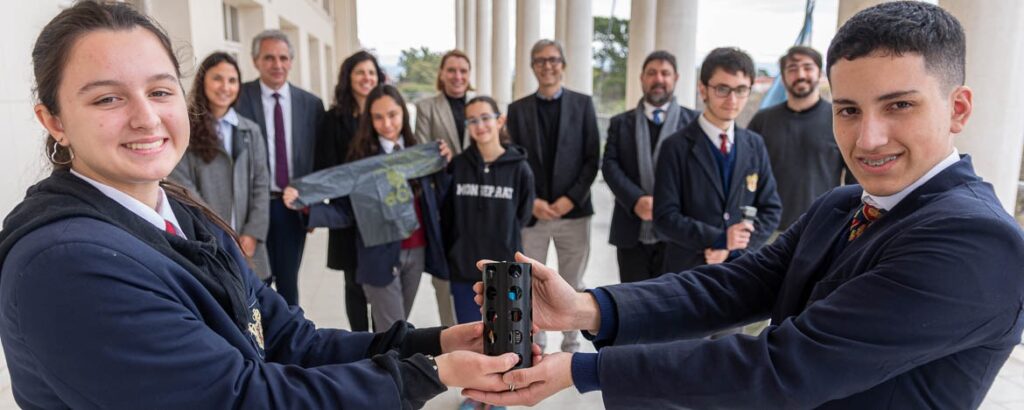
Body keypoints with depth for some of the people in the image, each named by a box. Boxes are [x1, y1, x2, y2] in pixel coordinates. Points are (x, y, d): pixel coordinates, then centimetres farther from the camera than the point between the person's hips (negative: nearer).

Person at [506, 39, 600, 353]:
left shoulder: (582, 104, 4)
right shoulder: (518, 109, 6)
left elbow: (592, 159, 1)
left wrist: (571, 198, -10)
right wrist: (531, 201, -9)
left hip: (573, 210, 0)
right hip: (531, 212, 1)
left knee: (572, 285, 9)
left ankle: (571, 345, 24)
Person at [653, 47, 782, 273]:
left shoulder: (755, 145, 7)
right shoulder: (677, 146, -7)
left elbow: (771, 210, 5)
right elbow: (665, 216, -11)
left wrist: (733, 249, -9)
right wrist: (719, 239, -20)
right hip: (688, 271, -3)